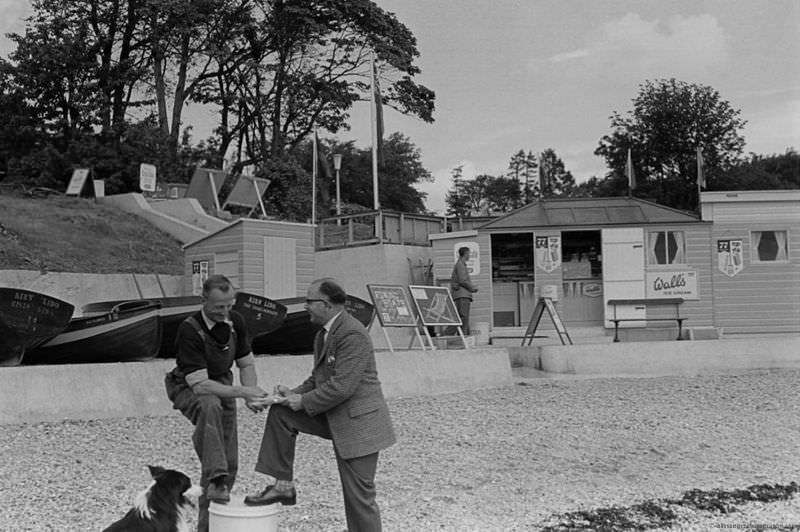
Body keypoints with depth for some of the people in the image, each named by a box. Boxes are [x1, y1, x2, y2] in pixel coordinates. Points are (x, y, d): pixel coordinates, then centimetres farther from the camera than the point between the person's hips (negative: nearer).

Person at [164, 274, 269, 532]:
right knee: (210, 405, -42)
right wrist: (241, 392, -37)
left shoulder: (235, 321, -9)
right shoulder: (189, 329, -27)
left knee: (229, 462, 1)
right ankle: (215, 480, -41)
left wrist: (252, 394, -17)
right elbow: (199, 385, -32)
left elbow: (246, 363, 2)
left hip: (222, 385, 6)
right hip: (189, 388, -5)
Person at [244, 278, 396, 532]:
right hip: (333, 416, 9)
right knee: (280, 413, 2)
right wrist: (294, 395, -1)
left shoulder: (352, 334, -21)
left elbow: (342, 386, -25)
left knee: (359, 497, -3)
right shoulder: (324, 334, 11)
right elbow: (318, 378, 17)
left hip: (357, 423, -9)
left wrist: (304, 402, -15)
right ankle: (283, 485, 8)